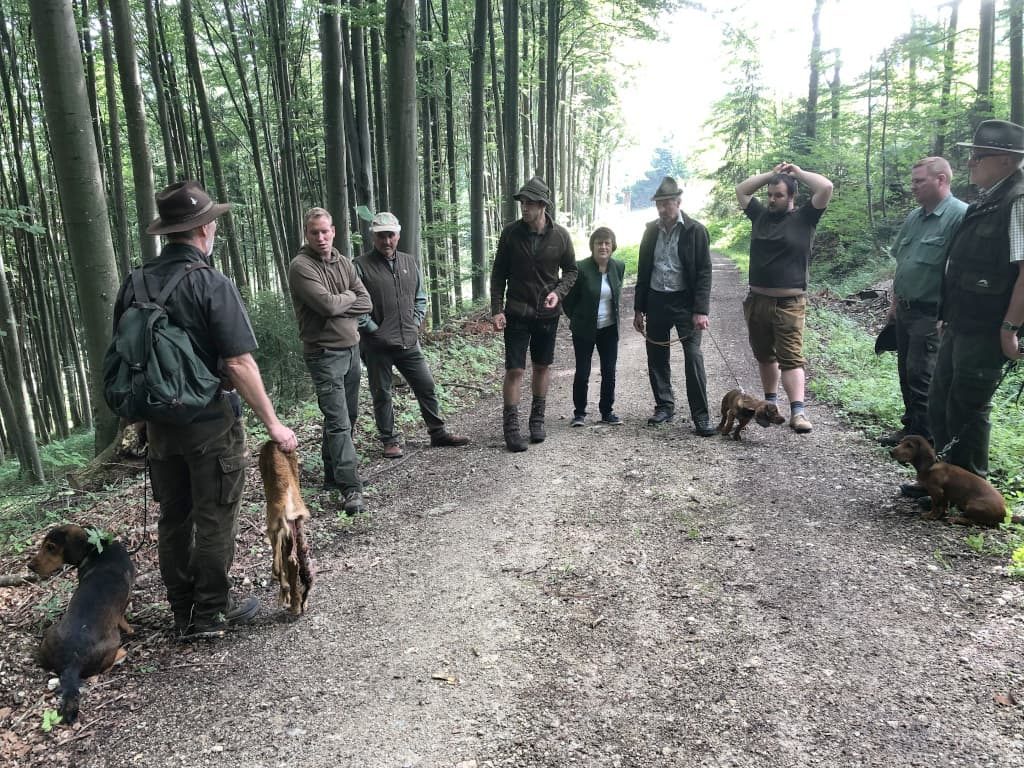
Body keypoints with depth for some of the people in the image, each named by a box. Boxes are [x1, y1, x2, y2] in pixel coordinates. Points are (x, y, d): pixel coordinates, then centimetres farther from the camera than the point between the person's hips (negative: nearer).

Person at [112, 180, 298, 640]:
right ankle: (210, 615, 18)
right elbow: (238, 364, -20)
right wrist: (273, 424, -14)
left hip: (159, 424, 6)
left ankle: (183, 613, 28)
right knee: (214, 521, 7)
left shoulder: (134, 286, 3)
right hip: (211, 424, -6)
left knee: (173, 519, 16)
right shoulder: (212, 285, -17)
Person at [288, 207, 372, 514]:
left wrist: (337, 306, -12)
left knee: (345, 416, 15)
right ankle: (351, 488, -7)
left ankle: (333, 474, 29)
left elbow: (366, 303, 2)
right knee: (338, 422, -10)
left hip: (351, 348, 7)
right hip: (325, 353, -7)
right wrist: (349, 296, -4)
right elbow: (327, 304, -22)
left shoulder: (343, 263, 9)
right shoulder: (301, 266, -12)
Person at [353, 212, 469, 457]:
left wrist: (415, 323, 7)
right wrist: (373, 329, -11)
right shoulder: (361, 266, -7)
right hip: (377, 345, -4)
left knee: (426, 386, 9)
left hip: (409, 342, 5)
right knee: (382, 394, 6)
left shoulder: (409, 262, 11)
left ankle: (438, 432, 24)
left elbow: (420, 298, 19)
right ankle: (389, 441, 20)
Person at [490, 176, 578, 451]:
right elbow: (499, 273, -1)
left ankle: (537, 420, 28)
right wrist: (496, 309, -8)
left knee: (542, 367, 12)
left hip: (548, 313, 2)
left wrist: (559, 292, -12)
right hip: (517, 313, -2)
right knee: (514, 370, -4)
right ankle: (510, 427, 5)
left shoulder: (560, 235, -4)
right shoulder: (511, 233, -6)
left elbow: (570, 270, 7)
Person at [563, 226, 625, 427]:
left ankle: (607, 411, 22)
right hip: (584, 330, -4)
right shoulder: (581, 268, -15)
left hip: (609, 329, 4)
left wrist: (610, 315, 14)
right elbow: (568, 300, -5)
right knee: (582, 373, 0)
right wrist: (578, 320, 4)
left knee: (609, 372, 8)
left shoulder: (619, 267, 0)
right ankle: (579, 412, 15)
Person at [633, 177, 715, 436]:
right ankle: (664, 406, 24)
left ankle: (700, 416, -3)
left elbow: (704, 272, -8)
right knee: (656, 357, 9)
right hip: (655, 300, 5)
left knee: (693, 357, -9)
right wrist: (639, 308, 9)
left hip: (684, 301, -4)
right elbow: (643, 270, 12)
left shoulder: (695, 230, -5)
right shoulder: (651, 230, 7)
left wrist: (701, 310, -15)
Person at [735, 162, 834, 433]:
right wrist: (771, 174, 12)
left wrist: (798, 172, 2)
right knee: (764, 355, 14)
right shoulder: (760, 215, 11)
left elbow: (826, 187, -12)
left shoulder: (804, 217, -1)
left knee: (791, 357, -11)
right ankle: (770, 401, 28)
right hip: (756, 300, 5)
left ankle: (797, 411, -16)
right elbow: (741, 189, 20)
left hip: (789, 303, -5)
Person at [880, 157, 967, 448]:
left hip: (931, 314, -8)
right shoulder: (914, 216, 12)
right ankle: (911, 427, 27)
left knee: (920, 377, -4)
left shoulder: (959, 216, -15)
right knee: (906, 372, 14)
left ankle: (924, 440, 8)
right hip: (905, 311, 8)